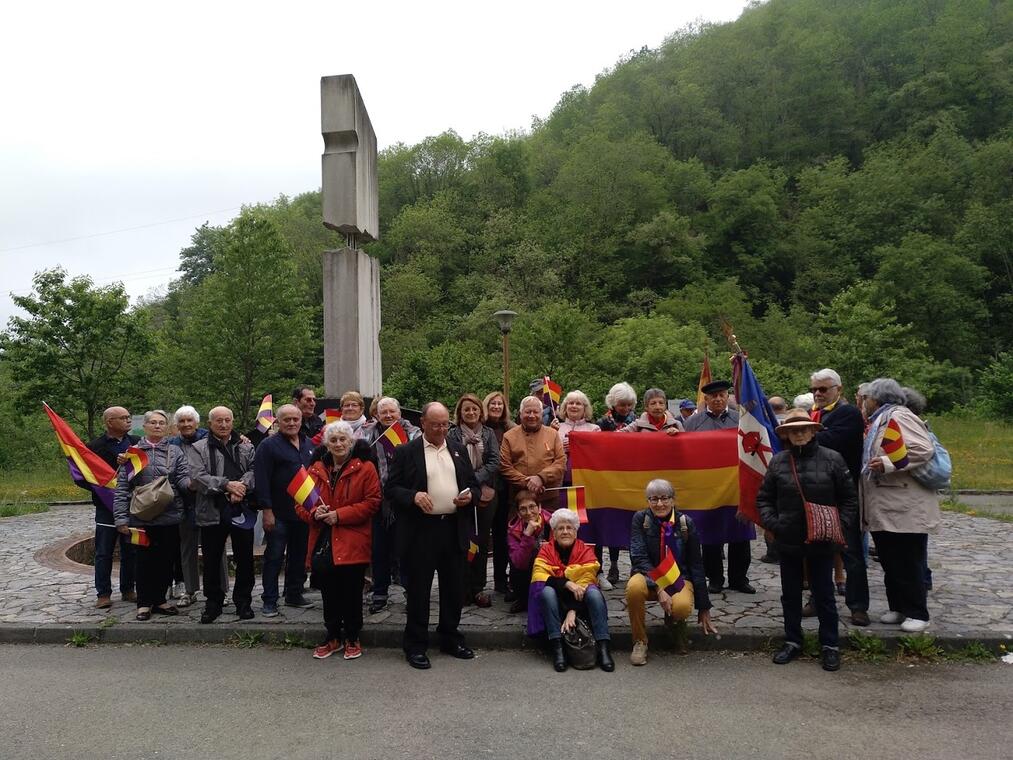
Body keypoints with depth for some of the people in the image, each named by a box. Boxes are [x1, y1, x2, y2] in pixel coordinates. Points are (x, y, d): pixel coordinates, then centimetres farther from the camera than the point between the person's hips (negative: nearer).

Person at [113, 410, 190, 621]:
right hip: (141, 517, -1)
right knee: (145, 560, 6)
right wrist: (121, 518, -5)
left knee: (166, 560, 8)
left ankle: (159, 600, 24)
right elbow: (122, 487, 1)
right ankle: (144, 603, 20)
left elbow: (183, 477, -3)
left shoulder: (175, 452, 6)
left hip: (170, 516, 1)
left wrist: (191, 482, -28)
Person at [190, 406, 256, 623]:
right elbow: (198, 476, -9)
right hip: (212, 513, -1)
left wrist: (242, 486, -20)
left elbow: (254, 470, -1)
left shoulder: (246, 446, 9)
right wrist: (226, 485, -19)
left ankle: (243, 602, 22)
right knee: (212, 561, 8)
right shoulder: (200, 448, 3)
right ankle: (213, 603, 23)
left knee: (245, 559, 8)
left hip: (242, 510, 1)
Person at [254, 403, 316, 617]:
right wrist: (267, 510, -17)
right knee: (274, 556, 0)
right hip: (279, 514, -6)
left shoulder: (309, 445, 11)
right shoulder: (268, 446, -8)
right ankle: (269, 601, 9)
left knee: (299, 555, 14)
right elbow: (261, 481, -13)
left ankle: (294, 595, 27)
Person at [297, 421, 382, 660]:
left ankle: (352, 639, 22)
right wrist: (314, 512, -9)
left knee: (352, 593, 4)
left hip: (352, 543, -3)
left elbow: (372, 502, -9)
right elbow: (301, 503, 13)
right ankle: (333, 637, 28)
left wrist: (340, 514, -14)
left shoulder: (365, 468, -2)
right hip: (322, 543, 4)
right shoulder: (316, 469, 10)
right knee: (329, 593, 11)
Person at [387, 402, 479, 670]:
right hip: (421, 530, -4)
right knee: (418, 590, 3)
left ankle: (450, 639, 28)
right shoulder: (406, 452, 0)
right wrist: (413, 496, -20)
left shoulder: (459, 451, 13)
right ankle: (416, 646, 15)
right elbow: (392, 487, -3)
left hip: (454, 529, 4)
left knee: (453, 588, 12)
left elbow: (475, 485, 17)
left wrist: (470, 496, -5)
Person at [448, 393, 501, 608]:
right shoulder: (453, 435, 3)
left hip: (486, 495, 2)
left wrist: (476, 479, -13)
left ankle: (478, 588, 15)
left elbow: (495, 462, 0)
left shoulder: (489, 434, 10)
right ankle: (465, 590, 7)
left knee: (482, 541, 6)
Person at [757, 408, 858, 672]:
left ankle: (829, 645, 23)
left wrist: (839, 527, -9)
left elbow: (849, 499, -1)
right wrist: (773, 524, -6)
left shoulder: (831, 459, -6)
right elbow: (764, 498, 6)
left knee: (824, 595, 9)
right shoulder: (777, 461, -1)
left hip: (821, 541, -2)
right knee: (790, 594, 14)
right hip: (787, 541, 2)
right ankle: (792, 642, 29)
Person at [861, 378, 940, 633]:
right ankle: (898, 608, 24)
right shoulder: (881, 421, 17)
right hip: (884, 509, 9)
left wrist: (888, 464, -27)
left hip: (905, 509, -9)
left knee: (908, 564, -1)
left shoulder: (900, 417, -13)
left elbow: (923, 449, -24)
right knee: (889, 562, 14)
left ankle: (917, 614, 9)